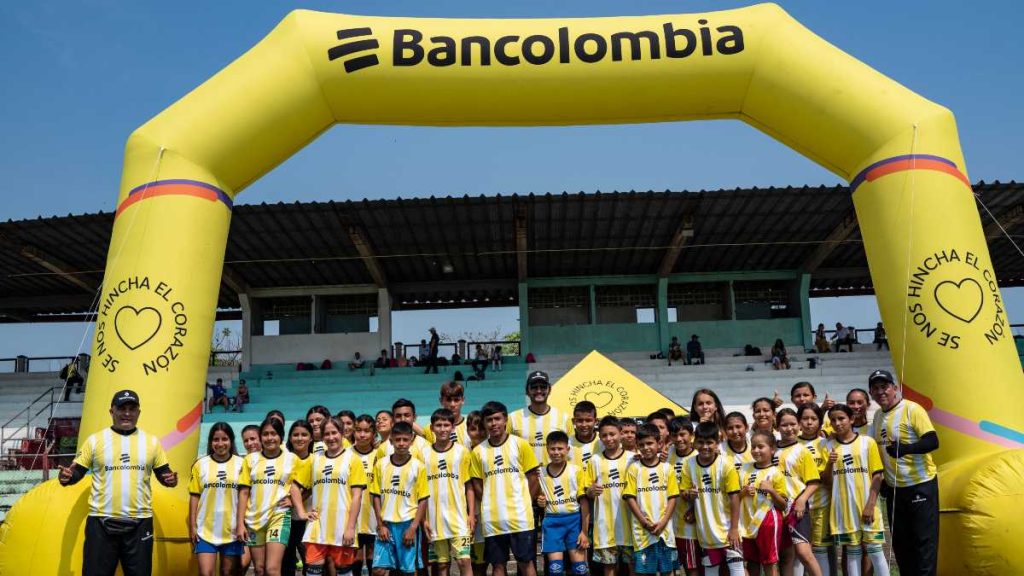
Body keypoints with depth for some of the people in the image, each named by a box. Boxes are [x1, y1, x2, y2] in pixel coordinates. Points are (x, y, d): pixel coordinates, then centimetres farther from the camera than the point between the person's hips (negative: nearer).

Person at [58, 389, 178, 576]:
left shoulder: (151, 441, 8)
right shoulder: (95, 440, 4)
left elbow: (163, 473, 12)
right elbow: (77, 471, 6)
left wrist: (169, 479, -10)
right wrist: (67, 476, -17)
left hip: (140, 522, 1)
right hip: (101, 522, -1)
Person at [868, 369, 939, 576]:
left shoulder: (912, 409, -12)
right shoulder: (877, 416, 10)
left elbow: (932, 441, -20)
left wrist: (906, 448, -34)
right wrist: (881, 481, 16)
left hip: (920, 485, -7)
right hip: (893, 488, 7)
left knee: (924, 539, -2)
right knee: (900, 541, 14)